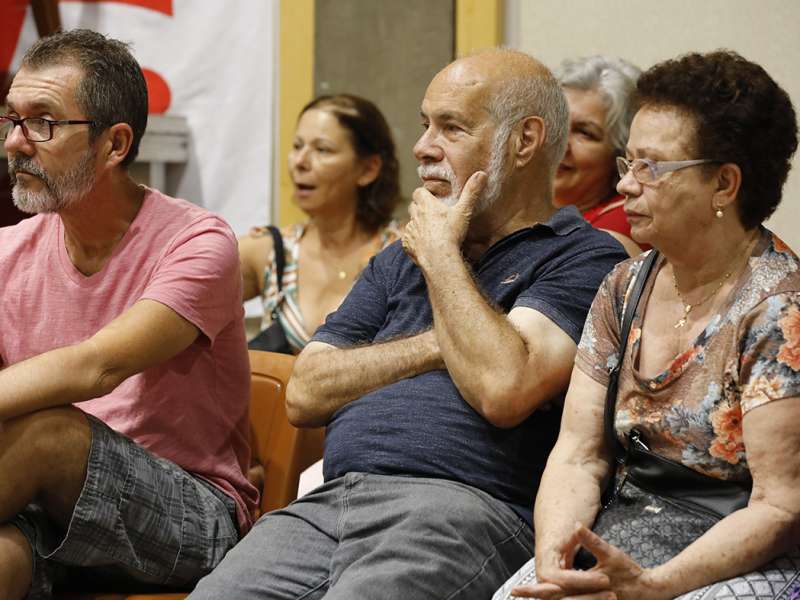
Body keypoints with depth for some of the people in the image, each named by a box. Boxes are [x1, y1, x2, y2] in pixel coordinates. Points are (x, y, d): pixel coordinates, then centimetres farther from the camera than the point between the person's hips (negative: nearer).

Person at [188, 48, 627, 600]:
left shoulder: (584, 258, 4)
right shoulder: (402, 258, 26)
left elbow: (504, 391, -14)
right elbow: (305, 395, 15)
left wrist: (440, 253, 0)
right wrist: (438, 345, 1)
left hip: (465, 506, -6)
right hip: (328, 506, 6)